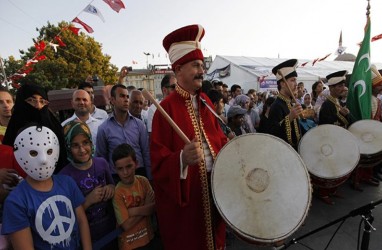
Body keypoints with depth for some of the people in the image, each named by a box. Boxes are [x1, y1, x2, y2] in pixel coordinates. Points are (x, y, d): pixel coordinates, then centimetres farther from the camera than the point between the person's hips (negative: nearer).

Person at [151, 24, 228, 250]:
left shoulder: (205, 101, 6)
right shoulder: (167, 108, -16)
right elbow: (159, 159, -20)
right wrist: (183, 159, -37)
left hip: (214, 182, 7)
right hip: (184, 190, -6)